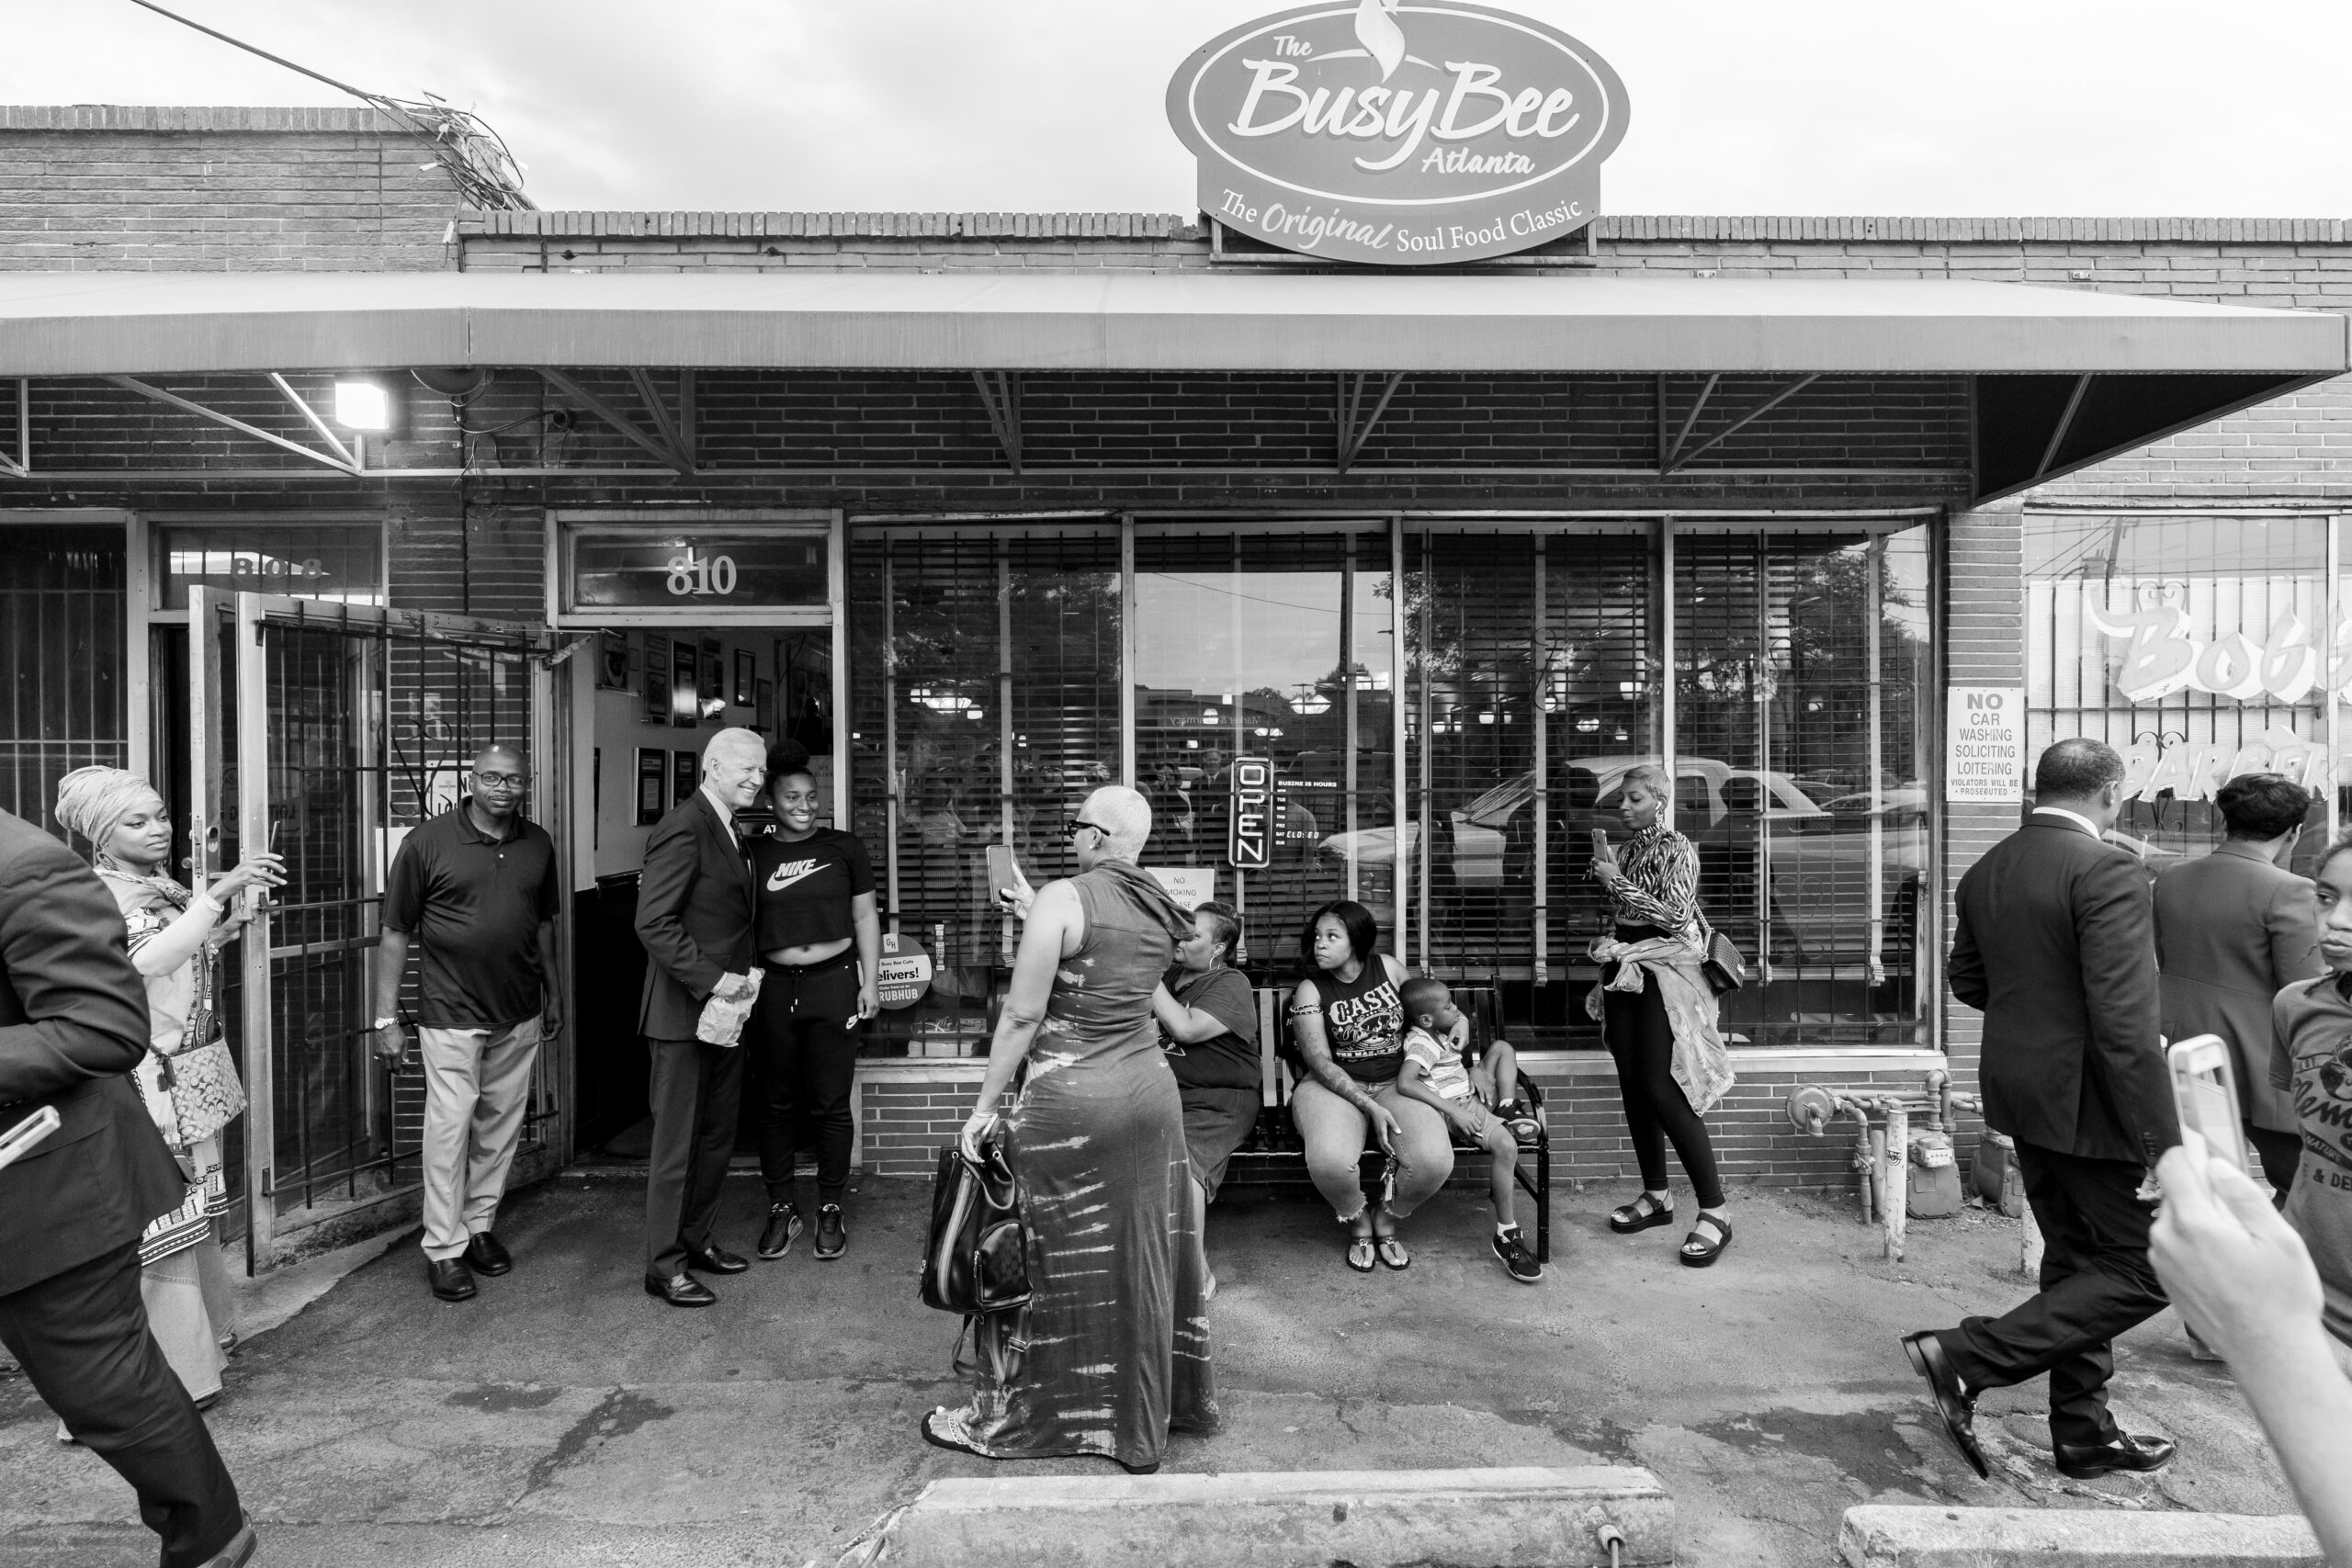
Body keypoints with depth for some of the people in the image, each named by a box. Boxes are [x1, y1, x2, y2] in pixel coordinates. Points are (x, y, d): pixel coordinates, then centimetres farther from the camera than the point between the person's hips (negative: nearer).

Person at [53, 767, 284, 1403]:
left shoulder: (167, 889, 10)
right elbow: (148, 960, -34)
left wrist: (225, 930, 4)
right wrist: (220, 892, -40)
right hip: (147, 1081, -9)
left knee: (198, 1208, 21)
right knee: (162, 1224, -1)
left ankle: (207, 1327, 39)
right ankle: (180, 1376, 10)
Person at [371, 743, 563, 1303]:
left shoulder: (538, 844, 4)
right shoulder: (428, 843, -9)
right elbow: (395, 933, -5)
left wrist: (552, 993, 16)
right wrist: (386, 1017, -7)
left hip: (520, 1015, 4)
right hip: (452, 1014, -4)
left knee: (501, 1123, 12)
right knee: (450, 1126, 0)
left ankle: (480, 1224, 29)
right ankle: (444, 1247, 14)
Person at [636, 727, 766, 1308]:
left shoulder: (729, 833, 13)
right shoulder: (683, 829, -17)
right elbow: (653, 923, -23)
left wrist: (740, 977, 8)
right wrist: (711, 978, -24)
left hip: (724, 1008, 9)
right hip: (684, 1012, -9)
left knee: (717, 1136, 18)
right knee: (677, 1143, 4)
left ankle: (695, 1238, 34)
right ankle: (664, 1265, 17)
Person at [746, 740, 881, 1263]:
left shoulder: (844, 846, 4)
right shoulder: (753, 854, 6)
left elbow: (865, 916, 7)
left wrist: (870, 981, 2)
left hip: (834, 983, -1)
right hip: (774, 987, 1)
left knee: (831, 1104, 4)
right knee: (777, 1104, 8)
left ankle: (830, 1210, 18)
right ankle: (782, 1209, 23)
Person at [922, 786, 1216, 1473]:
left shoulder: (1062, 899, -14)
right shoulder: (1161, 913, 6)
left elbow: (1023, 1015, -14)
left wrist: (987, 1104, -6)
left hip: (1069, 1103, -6)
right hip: (1150, 1092, 6)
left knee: (1050, 1262, 9)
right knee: (1146, 1260, 17)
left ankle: (1002, 1418, 28)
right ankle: (1146, 1420, 34)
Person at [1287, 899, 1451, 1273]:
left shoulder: (1387, 967, 5)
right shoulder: (1310, 990, -4)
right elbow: (1321, 1063, -12)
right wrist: (1370, 1107, -22)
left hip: (1396, 1084, 3)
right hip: (1334, 1086, -2)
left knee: (1434, 1160, -28)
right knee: (1330, 1160, -36)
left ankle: (1385, 1220, 7)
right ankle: (1357, 1222, 3)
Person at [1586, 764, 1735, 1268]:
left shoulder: (1678, 850, -6)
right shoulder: (1627, 851, 13)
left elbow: (1676, 917, -17)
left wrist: (1619, 882, -15)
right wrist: (1606, 873, 9)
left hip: (1663, 975, -7)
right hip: (1625, 973, 7)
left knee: (1662, 1089, -13)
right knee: (1632, 1087, 8)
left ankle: (1714, 1210, -4)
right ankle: (1655, 1195, 20)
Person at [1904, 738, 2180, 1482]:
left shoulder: (1984, 871, 6)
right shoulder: (2107, 870, -19)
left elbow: (1968, 982, 14)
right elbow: (2125, 1023, -23)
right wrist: (2164, 1149, -19)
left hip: (2020, 1088, 8)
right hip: (2089, 1101, -8)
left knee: (2076, 1257, 20)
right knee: (2148, 1269, 6)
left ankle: (2085, 1433, 32)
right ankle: (1967, 1357, 0)